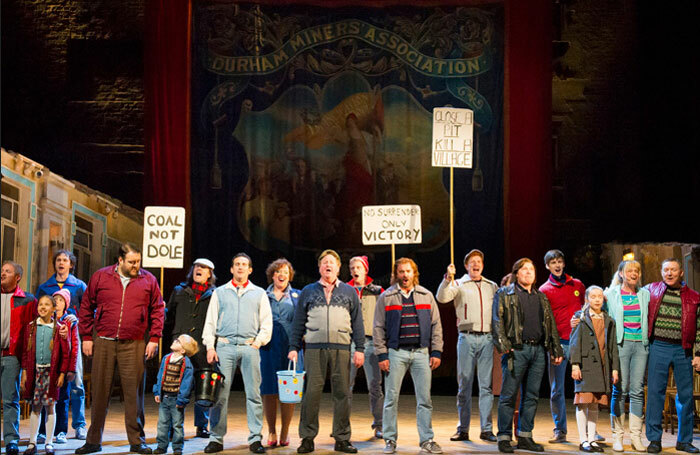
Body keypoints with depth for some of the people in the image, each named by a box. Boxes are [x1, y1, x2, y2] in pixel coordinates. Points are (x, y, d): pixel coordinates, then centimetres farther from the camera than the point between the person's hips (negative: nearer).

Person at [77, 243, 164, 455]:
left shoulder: (148, 280, 6)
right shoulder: (100, 277, 5)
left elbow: (157, 311, 8)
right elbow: (86, 308, 9)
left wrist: (154, 339, 0)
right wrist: (86, 337, 4)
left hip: (134, 345, 0)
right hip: (103, 343, 1)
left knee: (133, 392, 1)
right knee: (100, 392, 6)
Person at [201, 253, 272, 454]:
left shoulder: (259, 294, 15)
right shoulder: (219, 293, 15)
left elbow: (266, 324, 12)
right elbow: (210, 322, 10)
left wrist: (258, 343, -1)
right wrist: (210, 347, 0)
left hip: (249, 347, 0)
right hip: (224, 346, 0)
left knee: (253, 393, -4)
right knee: (219, 393, -4)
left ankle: (255, 438, 0)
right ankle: (216, 438, 1)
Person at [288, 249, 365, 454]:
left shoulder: (349, 292, 14)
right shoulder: (308, 291, 13)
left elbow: (357, 322, 11)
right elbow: (298, 322, 12)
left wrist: (360, 349, 3)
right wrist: (294, 348, 4)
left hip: (341, 349, 1)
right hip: (314, 348, -1)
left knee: (342, 393, 2)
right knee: (312, 392, -4)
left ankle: (342, 439, 8)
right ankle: (307, 437, 3)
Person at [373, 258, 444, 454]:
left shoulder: (426, 295, 10)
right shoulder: (386, 297, 5)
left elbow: (436, 325, 11)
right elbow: (378, 328, 3)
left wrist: (436, 352, 3)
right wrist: (382, 355, -4)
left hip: (421, 352, 2)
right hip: (396, 352, -1)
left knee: (424, 399, 2)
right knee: (392, 397, 0)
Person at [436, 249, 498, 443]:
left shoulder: (492, 286, 17)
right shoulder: (459, 285, 7)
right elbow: (442, 297, -10)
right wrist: (448, 279, -25)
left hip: (487, 338, 2)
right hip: (467, 338, -2)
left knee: (486, 385, 2)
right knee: (464, 384, 2)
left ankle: (487, 429, 5)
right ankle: (463, 429, 7)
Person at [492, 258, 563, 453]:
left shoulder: (541, 297, 20)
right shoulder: (504, 295, 5)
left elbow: (551, 324, 21)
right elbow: (498, 321, -4)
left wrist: (556, 350, 15)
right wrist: (502, 345, -15)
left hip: (538, 350, 5)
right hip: (516, 349, -5)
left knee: (532, 395, 7)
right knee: (508, 395, -4)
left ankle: (525, 437, 13)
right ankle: (504, 437, 1)